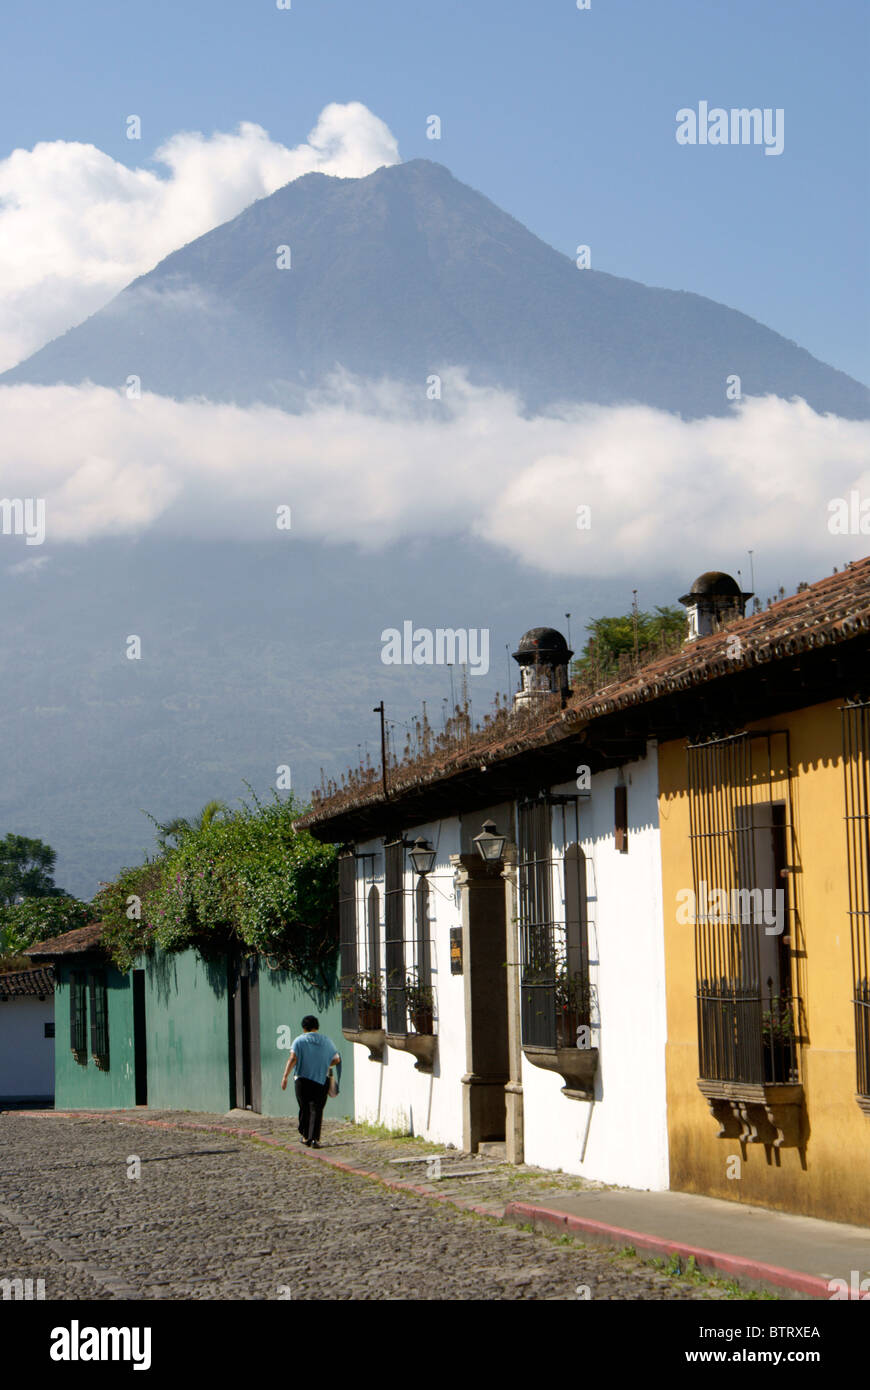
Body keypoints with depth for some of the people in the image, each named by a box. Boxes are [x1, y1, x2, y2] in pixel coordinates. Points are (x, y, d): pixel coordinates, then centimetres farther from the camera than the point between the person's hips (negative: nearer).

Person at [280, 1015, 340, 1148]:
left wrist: (285, 1076, -17)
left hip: (303, 1080, -1)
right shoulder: (327, 1041, 6)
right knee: (317, 1109, 0)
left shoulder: (299, 1040, -3)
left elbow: (293, 1059, -15)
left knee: (305, 1109, 13)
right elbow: (336, 1060, 10)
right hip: (322, 1081, 1)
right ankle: (315, 1138, -11)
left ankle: (306, 1137, 22)